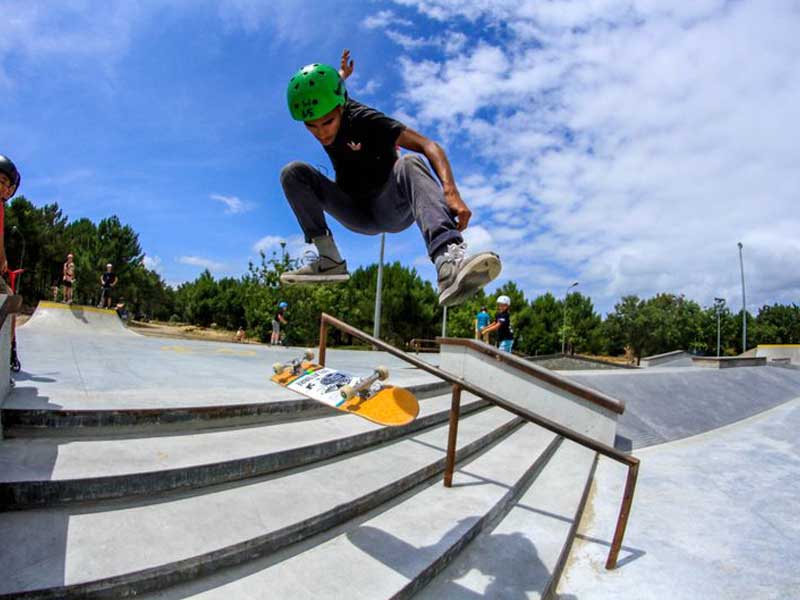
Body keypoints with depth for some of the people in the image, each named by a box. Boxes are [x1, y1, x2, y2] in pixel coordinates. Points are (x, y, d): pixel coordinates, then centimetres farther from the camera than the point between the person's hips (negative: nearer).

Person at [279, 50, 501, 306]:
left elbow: (427, 145, -32)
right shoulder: (320, 105, -5)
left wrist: (450, 191, -48)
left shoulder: (363, 119, -21)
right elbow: (318, 87, 23)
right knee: (293, 172, -14)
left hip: (391, 209, -5)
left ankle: (449, 264, -63)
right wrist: (341, 76, 40)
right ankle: (329, 258, -23)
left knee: (410, 164, -39)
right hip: (358, 215, 5)